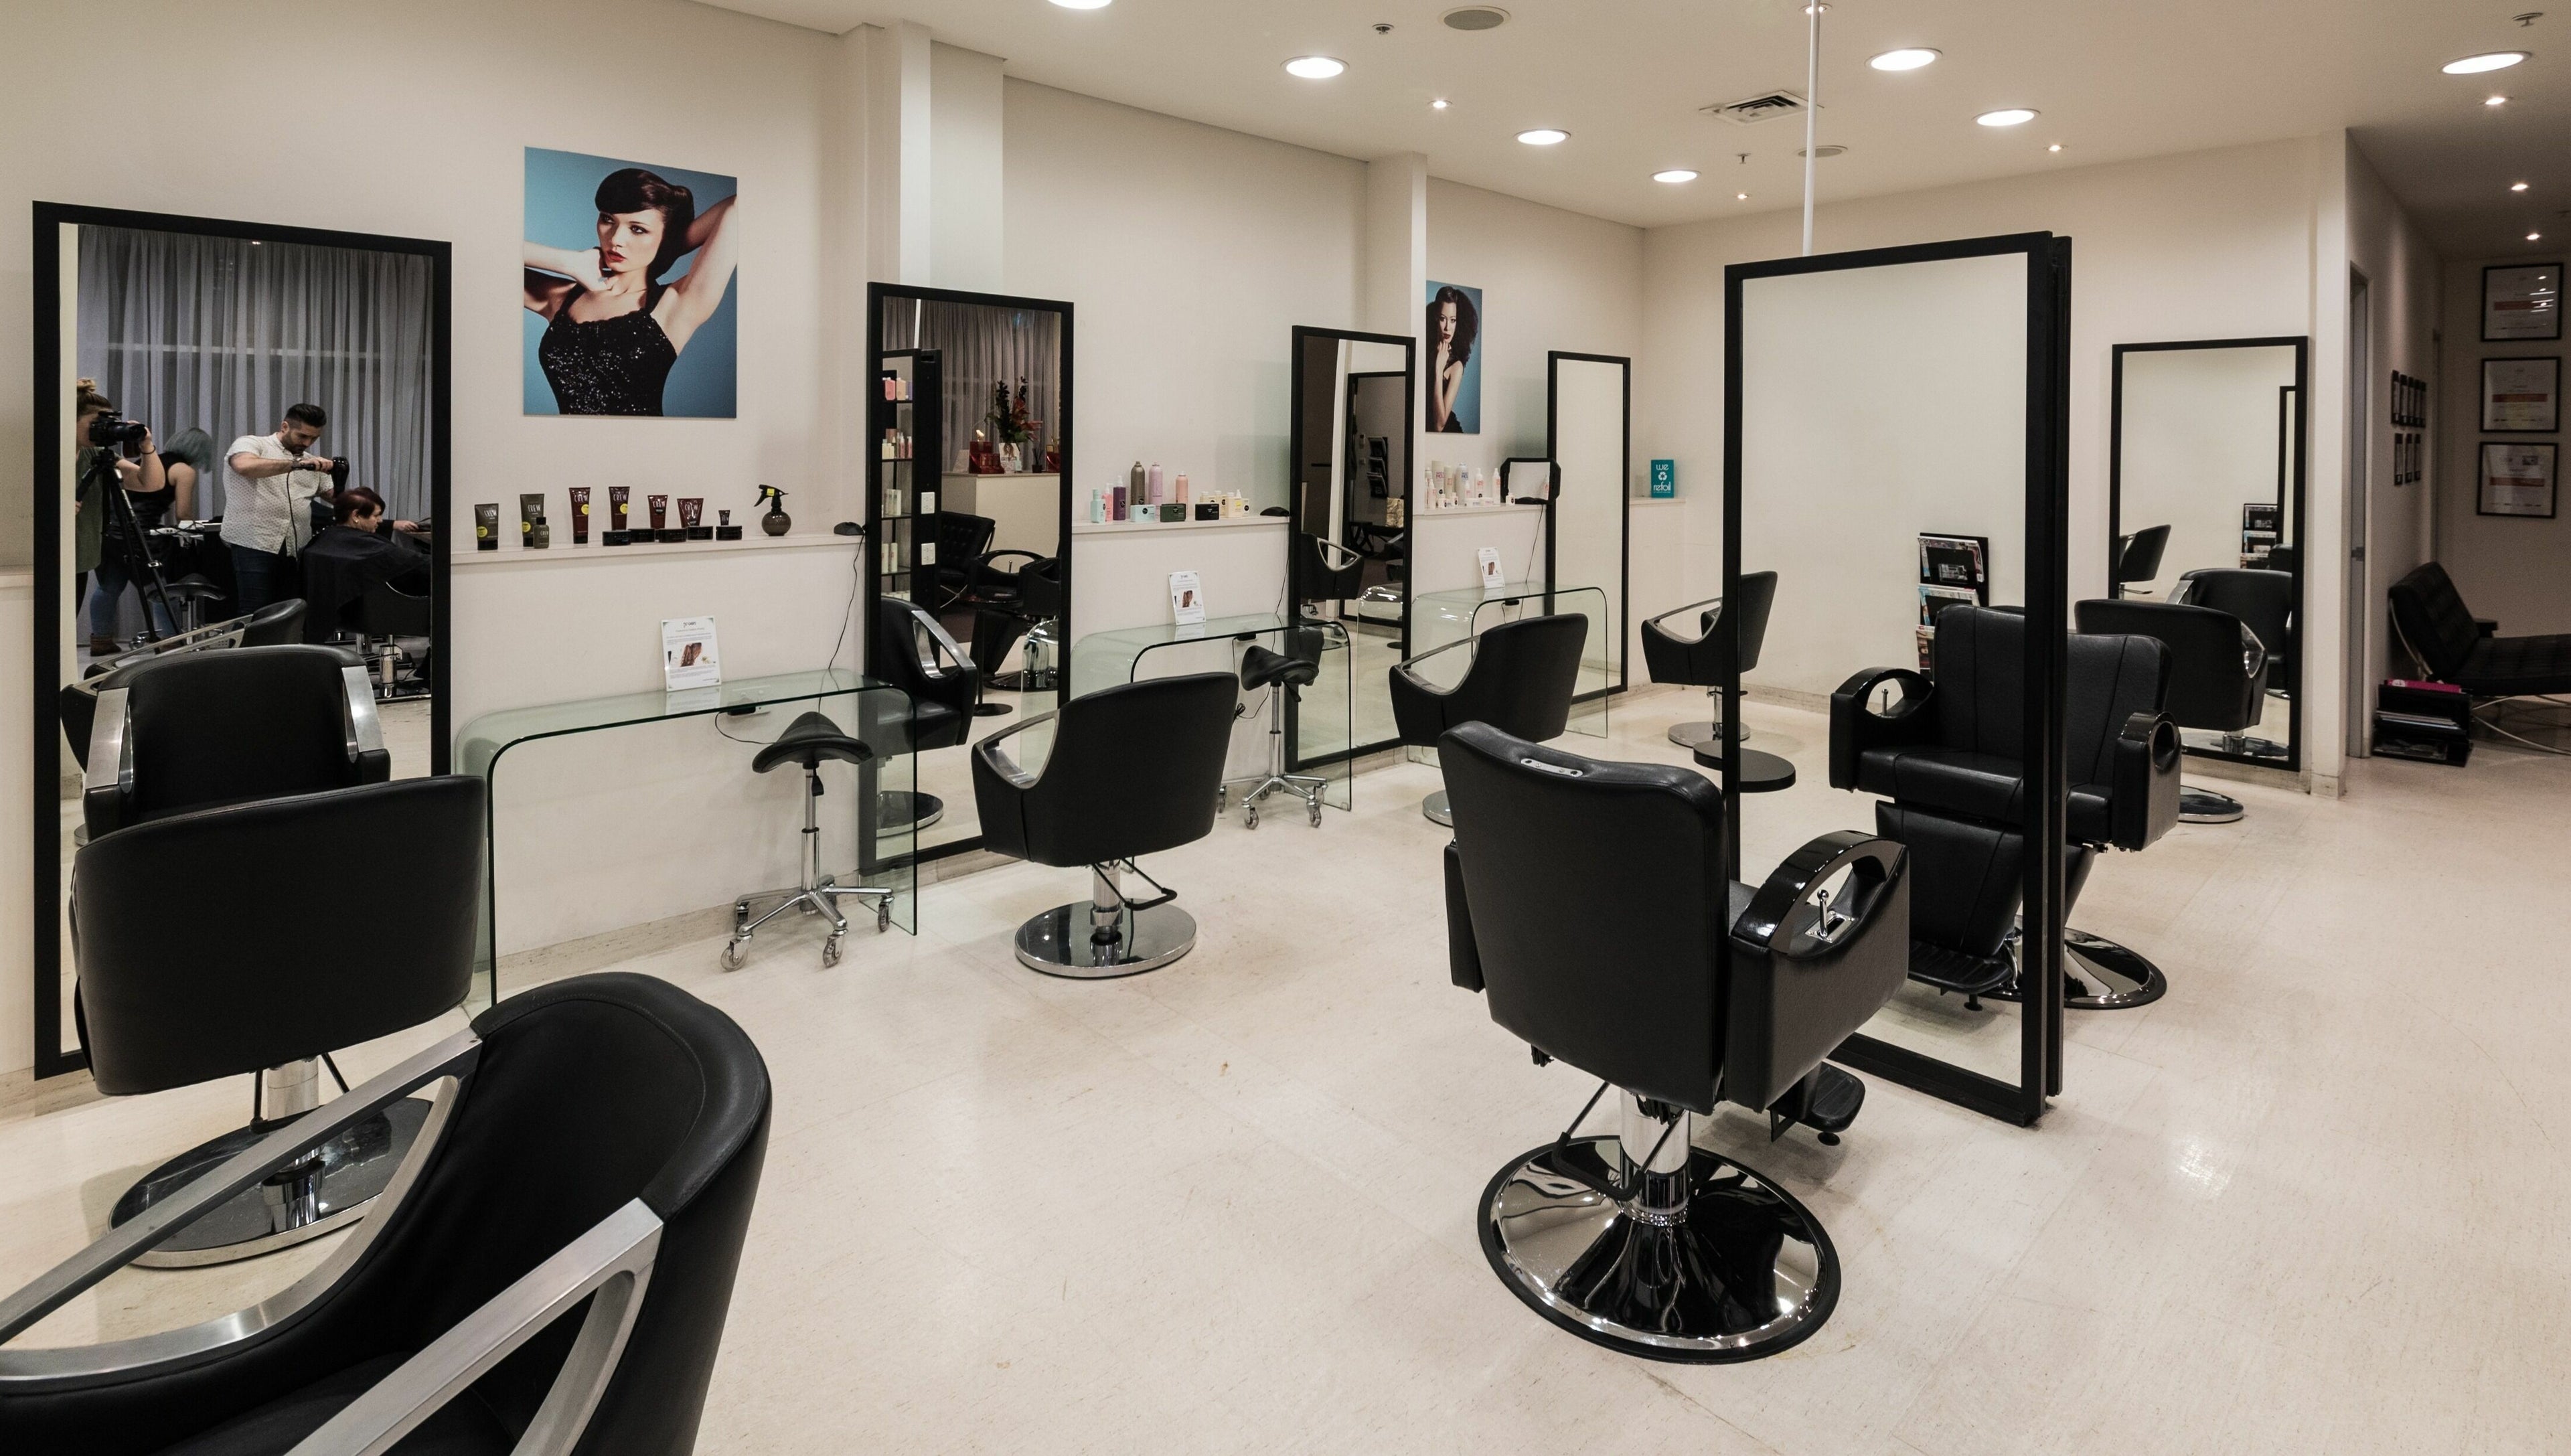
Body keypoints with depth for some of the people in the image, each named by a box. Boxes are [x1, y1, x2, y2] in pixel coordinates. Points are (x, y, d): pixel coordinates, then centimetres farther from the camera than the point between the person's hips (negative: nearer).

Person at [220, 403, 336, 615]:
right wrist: (297, 464, -26)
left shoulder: (313, 463, 20)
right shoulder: (252, 444, 3)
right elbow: (245, 466, -19)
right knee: (257, 616, -9)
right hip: (255, 545, -5)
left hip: (297, 549, 5)